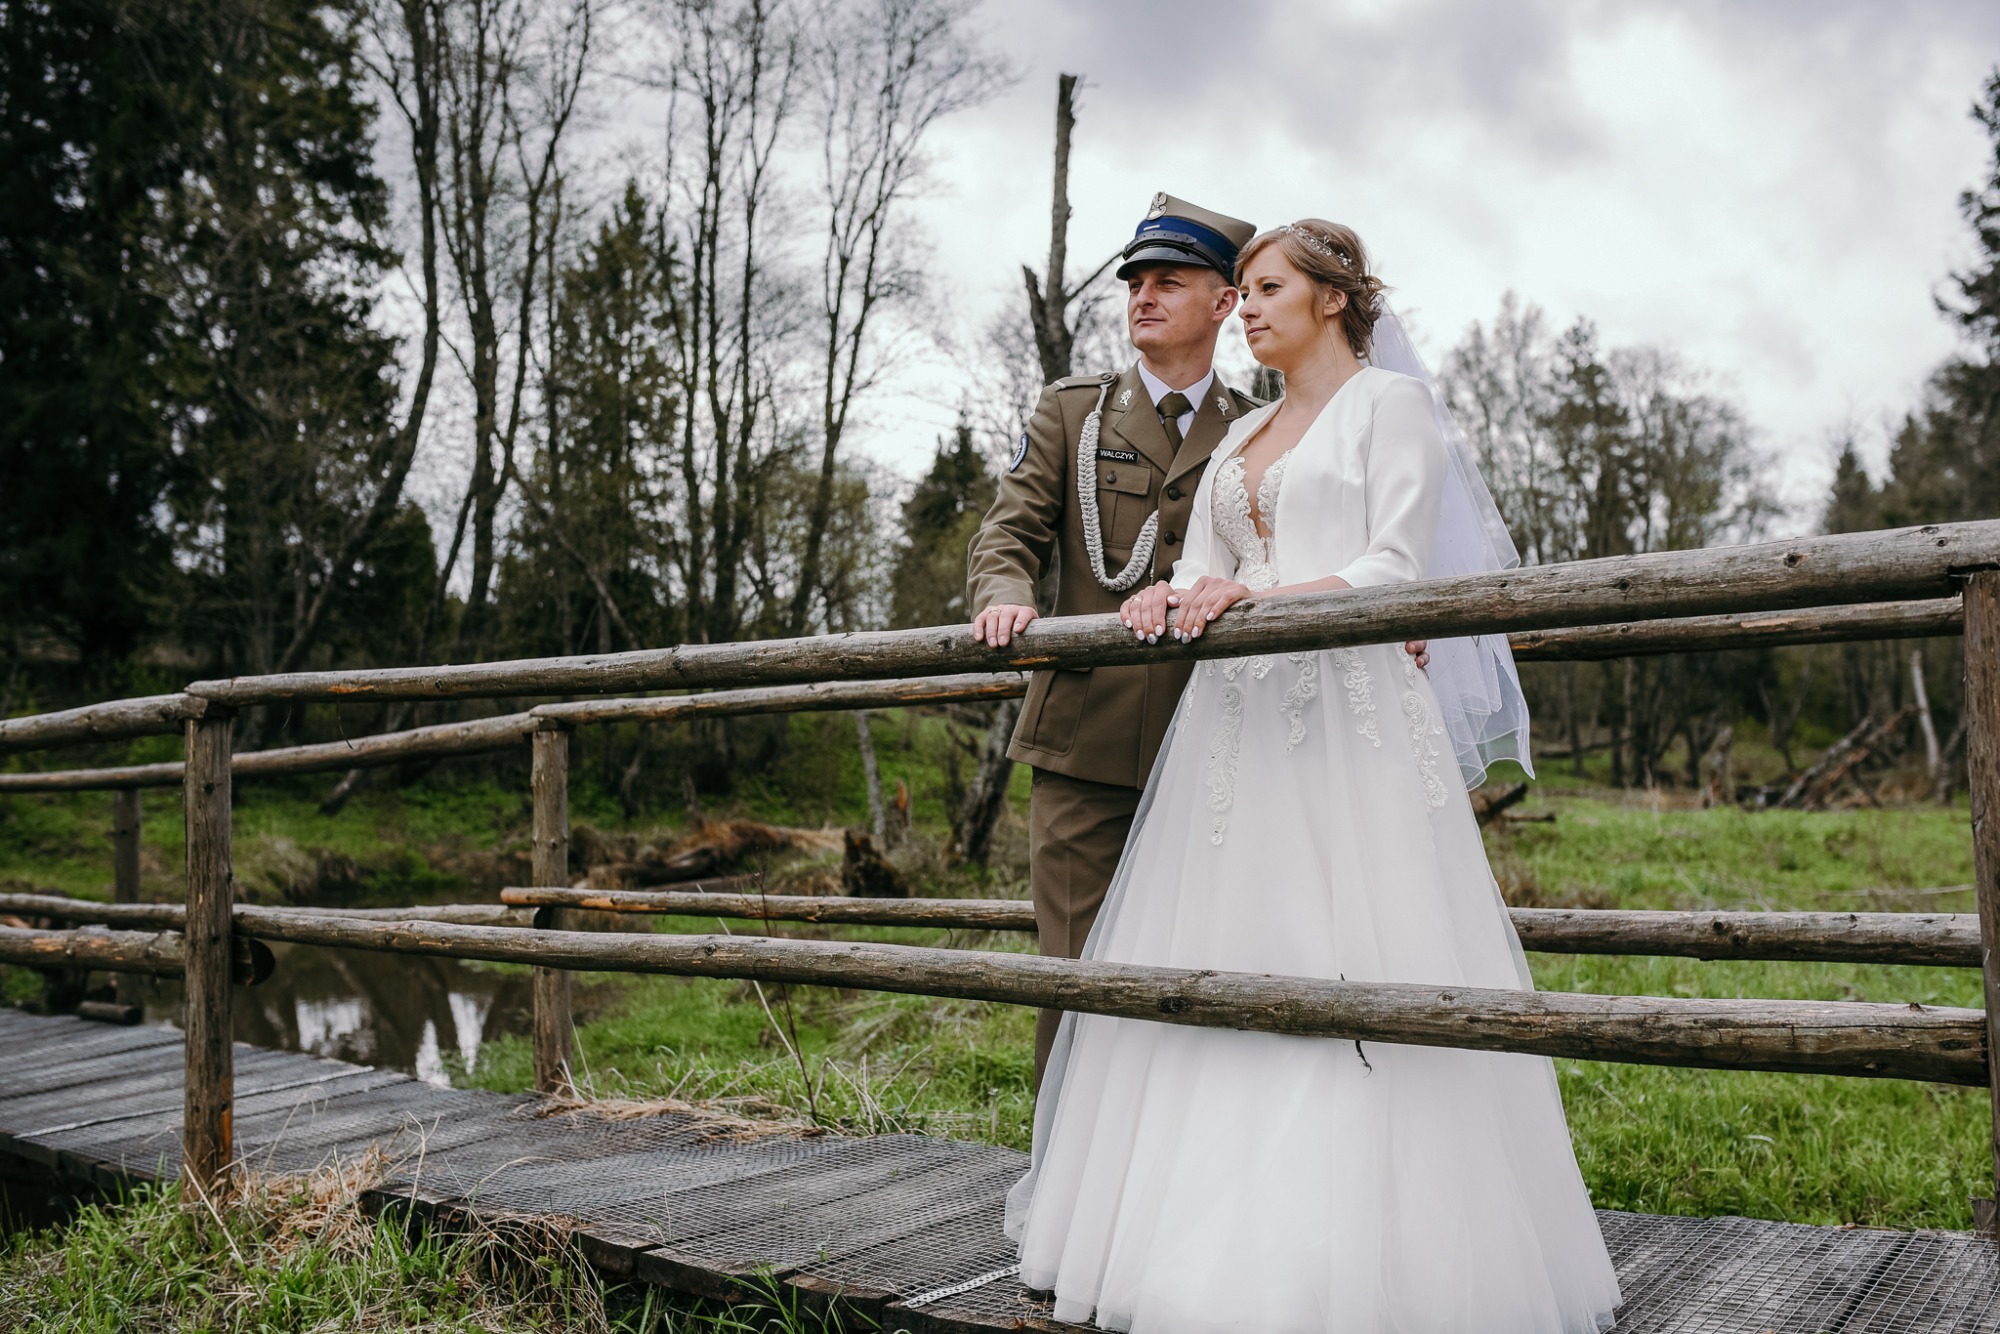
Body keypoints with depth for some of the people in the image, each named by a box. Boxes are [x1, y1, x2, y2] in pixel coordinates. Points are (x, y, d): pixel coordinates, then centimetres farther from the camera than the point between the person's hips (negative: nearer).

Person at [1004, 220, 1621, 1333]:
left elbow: (1397, 568, -6)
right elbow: (1205, 569, 16)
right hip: (1239, 722, 6)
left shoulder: (1391, 401, 5)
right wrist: (1172, 597, -7)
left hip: (1350, 714, -6)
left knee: (1352, 973, -9)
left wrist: (1263, 595, -19)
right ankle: (1227, 1238, 11)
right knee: (1226, 973, 3)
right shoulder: (1242, 438, 24)